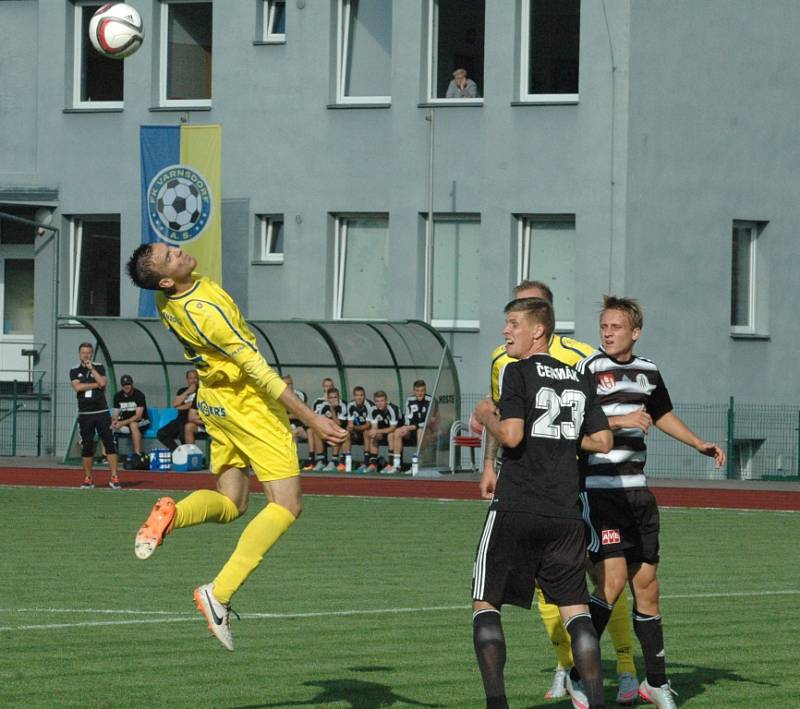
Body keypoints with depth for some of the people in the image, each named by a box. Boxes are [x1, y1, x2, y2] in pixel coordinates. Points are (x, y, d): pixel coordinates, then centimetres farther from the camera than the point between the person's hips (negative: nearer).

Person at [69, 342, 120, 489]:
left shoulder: (99, 368, 7)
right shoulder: (74, 371, 8)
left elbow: (103, 382, -11)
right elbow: (77, 387, -10)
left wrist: (91, 368, -8)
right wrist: (96, 385, -8)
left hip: (101, 412, -1)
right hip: (84, 414, 1)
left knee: (110, 443, -7)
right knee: (86, 447, 3)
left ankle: (114, 478, -8)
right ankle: (88, 478, 11)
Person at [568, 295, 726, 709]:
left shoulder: (647, 372, 13)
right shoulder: (590, 370, -8)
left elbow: (662, 415, 32)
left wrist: (701, 446, 32)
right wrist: (620, 420, -24)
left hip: (636, 489, 7)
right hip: (598, 488, -7)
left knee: (646, 583, 9)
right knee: (613, 579, -17)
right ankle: (578, 675, -8)